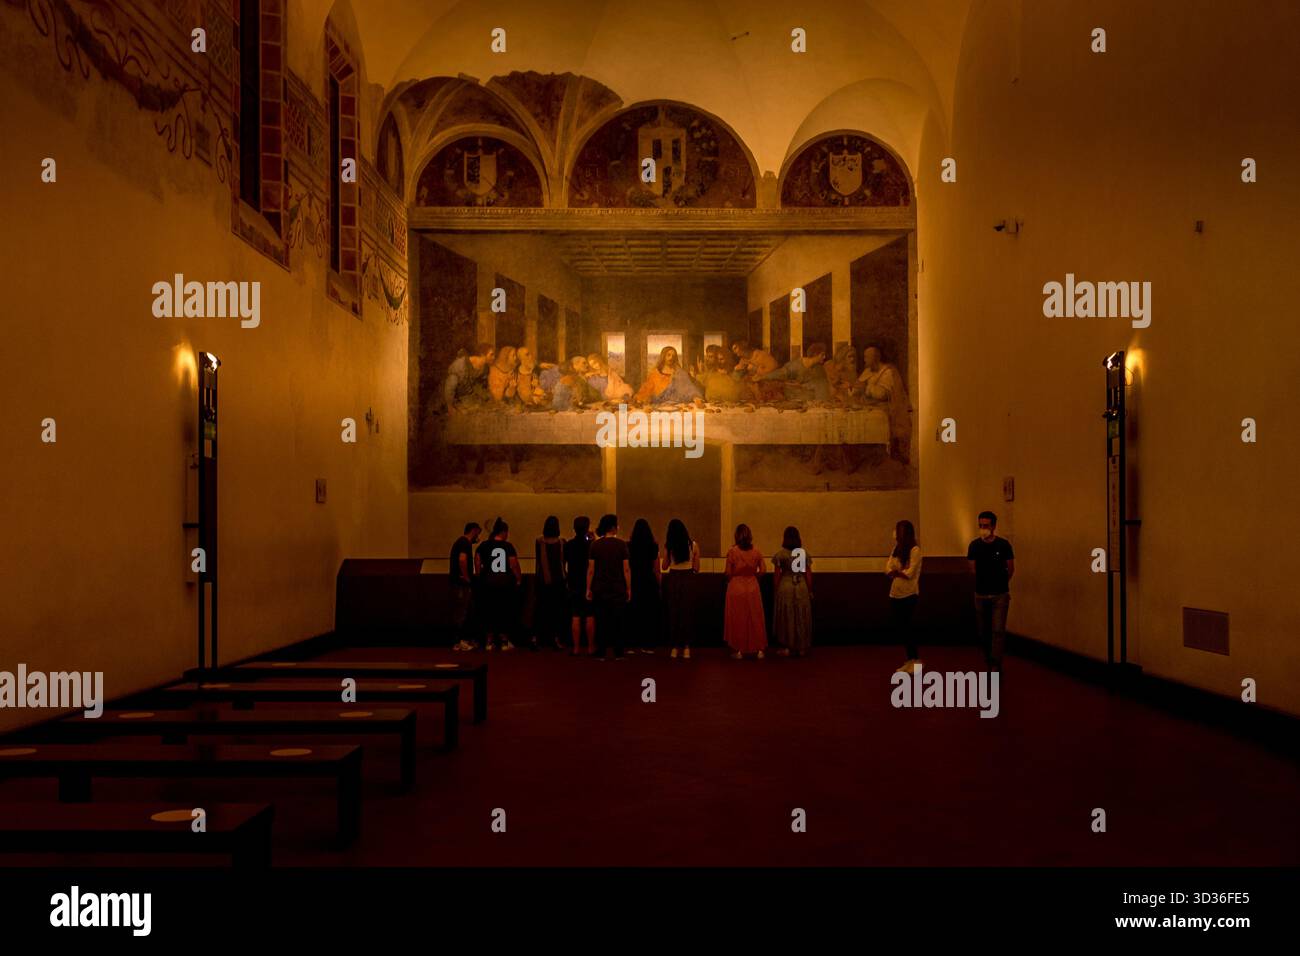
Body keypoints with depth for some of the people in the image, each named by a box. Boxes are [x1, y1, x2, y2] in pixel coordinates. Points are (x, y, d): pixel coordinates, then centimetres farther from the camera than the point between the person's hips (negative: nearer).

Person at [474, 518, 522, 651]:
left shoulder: (484, 546, 2)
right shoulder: (508, 546, -4)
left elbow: (477, 563, 0)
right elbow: (514, 565, -6)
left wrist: (479, 576, 10)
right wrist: (519, 579, 5)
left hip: (488, 584, 2)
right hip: (506, 584, -2)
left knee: (489, 612, 7)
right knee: (505, 612, 7)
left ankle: (488, 642, 7)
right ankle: (505, 642, 9)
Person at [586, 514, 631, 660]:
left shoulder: (595, 544, -3)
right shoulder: (621, 544, -7)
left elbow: (591, 569, -3)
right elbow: (626, 569, -7)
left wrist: (588, 589, 3)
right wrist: (629, 589, 0)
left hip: (600, 589, 1)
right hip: (618, 588, -1)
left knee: (601, 620, 8)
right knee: (617, 621, 8)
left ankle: (603, 652, 8)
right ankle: (618, 652, 9)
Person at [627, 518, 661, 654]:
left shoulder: (629, 546, -6)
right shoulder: (654, 547, -3)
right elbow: (656, 569, -1)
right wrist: (659, 585, 9)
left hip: (634, 582, 0)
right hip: (650, 583, 0)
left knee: (633, 614, 6)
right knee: (649, 614, 7)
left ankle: (633, 645, 6)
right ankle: (648, 645, 8)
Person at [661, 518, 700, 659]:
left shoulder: (669, 546, -3)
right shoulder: (693, 545, -3)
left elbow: (665, 566, 5)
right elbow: (696, 569, 0)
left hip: (673, 580, 0)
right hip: (688, 580, 0)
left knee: (673, 613, 9)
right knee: (687, 613, 8)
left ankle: (674, 647, 11)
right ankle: (686, 647, 8)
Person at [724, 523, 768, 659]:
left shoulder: (732, 551, -11)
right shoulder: (756, 551, -2)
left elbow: (728, 573, -11)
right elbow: (763, 570, -1)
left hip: (736, 587, -2)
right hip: (752, 586, 2)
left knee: (737, 619, 6)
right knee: (755, 617, 10)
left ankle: (738, 650, 9)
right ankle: (759, 649, 13)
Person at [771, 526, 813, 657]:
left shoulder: (780, 554, -5)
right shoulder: (805, 553, 2)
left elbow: (776, 575, -5)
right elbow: (809, 574, 3)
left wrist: (775, 591, 3)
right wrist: (810, 591, 11)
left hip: (785, 587, -2)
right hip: (802, 587, 2)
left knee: (786, 617, 6)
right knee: (801, 618, 8)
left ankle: (787, 647, 8)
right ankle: (802, 648, 12)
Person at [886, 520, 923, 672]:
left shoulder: (915, 549, -11)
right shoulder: (896, 548, 10)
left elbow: (909, 573, -16)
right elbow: (888, 570, 2)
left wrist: (895, 572, -2)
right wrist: (899, 573, -16)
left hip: (909, 594, -7)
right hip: (895, 593, 7)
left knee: (904, 626, -2)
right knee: (895, 625, 8)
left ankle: (915, 660, 15)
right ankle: (911, 659, 23)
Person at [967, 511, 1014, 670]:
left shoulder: (1003, 544, -9)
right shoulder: (974, 545, -3)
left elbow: (1011, 569, 3)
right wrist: (986, 581, 9)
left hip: (1000, 594, -3)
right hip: (981, 594, 3)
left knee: (998, 631, -9)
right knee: (983, 630, 11)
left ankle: (995, 667, -8)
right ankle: (988, 661, 29)